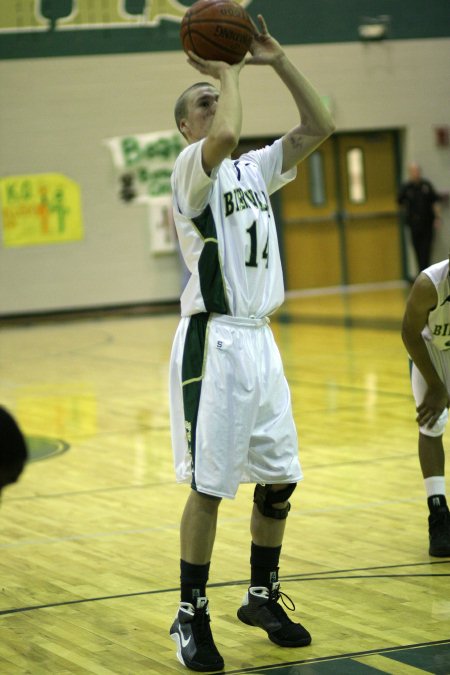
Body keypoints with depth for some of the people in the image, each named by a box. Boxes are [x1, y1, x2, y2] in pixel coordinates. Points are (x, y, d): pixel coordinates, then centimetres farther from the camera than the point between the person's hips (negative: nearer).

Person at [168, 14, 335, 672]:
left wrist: (278, 61, 1)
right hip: (214, 341, -7)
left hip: (260, 339, 7)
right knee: (209, 486, -5)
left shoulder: (255, 169, 14)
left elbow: (318, 127, 8)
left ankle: (262, 597, 27)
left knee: (279, 480, 11)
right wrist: (228, 71, -14)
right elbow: (225, 136, -29)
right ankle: (192, 616, 5)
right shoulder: (192, 167, -7)